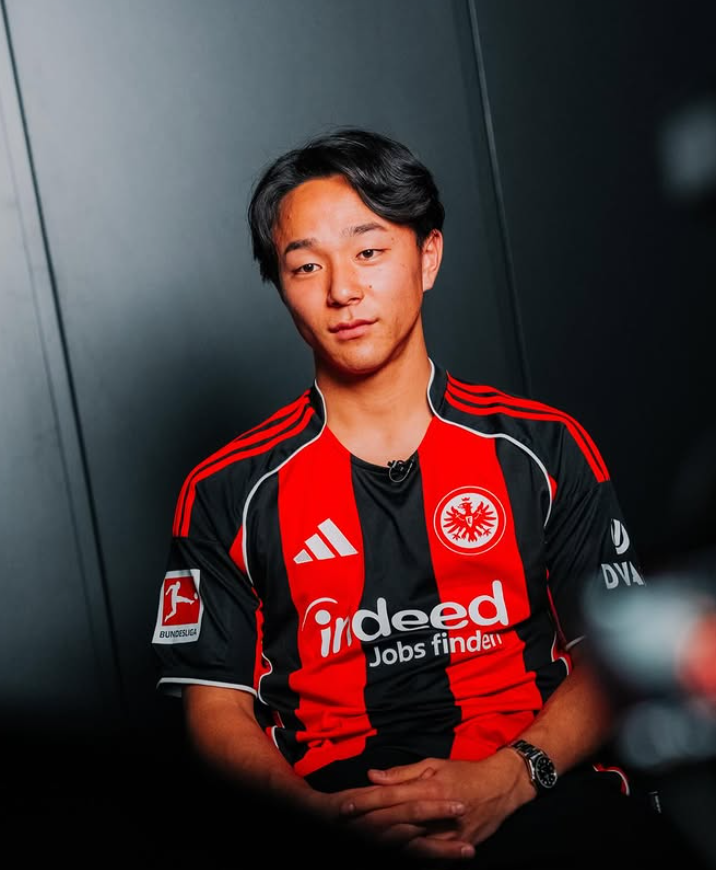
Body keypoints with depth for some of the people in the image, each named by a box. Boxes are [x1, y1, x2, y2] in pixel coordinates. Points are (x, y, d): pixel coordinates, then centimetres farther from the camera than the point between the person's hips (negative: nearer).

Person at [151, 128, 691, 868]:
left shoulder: (545, 449, 9)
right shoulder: (227, 492, 8)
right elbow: (217, 708, 6)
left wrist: (509, 778, -11)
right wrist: (327, 808, -14)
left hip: (539, 798, 2)